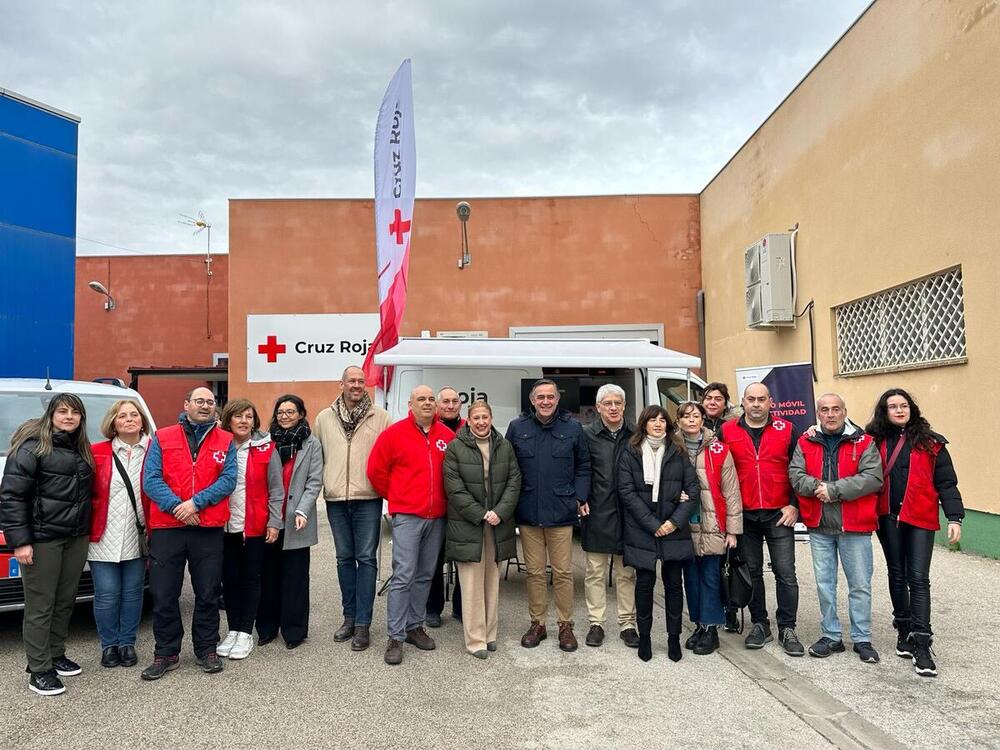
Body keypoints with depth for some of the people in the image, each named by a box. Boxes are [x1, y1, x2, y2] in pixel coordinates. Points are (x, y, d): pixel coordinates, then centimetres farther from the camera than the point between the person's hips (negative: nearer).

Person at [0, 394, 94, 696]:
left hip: (76, 538, 7)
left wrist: (88, 531, 14)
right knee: (40, 606, 0)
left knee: (65, 601, 13)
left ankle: (56, 655, 28)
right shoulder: (32, 446, -8)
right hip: (42, 539, -6)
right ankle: (39, 671, 7)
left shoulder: (82, 449, 13)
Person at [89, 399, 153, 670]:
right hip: (104, 538, -1)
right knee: (107, 595, 3)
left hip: (137, 538, 1)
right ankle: (109, 645, 22)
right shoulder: (97, 453, -1)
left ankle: (127, 643, 26)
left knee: (132, 594, 11)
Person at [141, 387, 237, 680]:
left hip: (209, 529, 0)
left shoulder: (225, 442, 6)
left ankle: (206, 650, 25)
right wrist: (176, 506, -16)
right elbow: (151, 479, -4)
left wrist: (196, 503, -16)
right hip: (166, 528, 0)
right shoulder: (162, 438, 5)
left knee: (208, 594, 10)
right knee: (163, 595, 6)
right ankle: (166, 654, 22)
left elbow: (228, 480, -4)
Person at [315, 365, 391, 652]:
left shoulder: (380, 416, 1)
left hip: (368, 499, -3)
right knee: (344, 558, 12)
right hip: (336, 499, 3)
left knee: (366, 558, -1)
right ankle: (349, 617, 24)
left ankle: (362, 623, 6)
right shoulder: (325, 418, 8)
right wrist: (322, 485, 10)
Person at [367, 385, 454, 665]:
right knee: (403, 576, -6)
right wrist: (394, 496, 6)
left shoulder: (447, 436, 5)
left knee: (425, 575, 12)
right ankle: (395, 637, 2)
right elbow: (376, 470, 1)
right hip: (406, 516, -4)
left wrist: (445, 498, 10)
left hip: (437, 517, 4)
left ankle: (415, 626, 26)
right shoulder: (395, 433, -4)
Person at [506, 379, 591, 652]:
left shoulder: (572, 428, 1)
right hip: (528, 514, 1)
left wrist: (580, 497, -2)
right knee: (535, 572, 11)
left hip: (561, 513, -1)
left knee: (563, 572, 5)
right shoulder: (517, 428, 3)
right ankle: (537, 624, 24)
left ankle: (565, 625, 19)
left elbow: (583, 466, 7)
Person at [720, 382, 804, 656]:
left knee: (785, 573, 1)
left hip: (779, 515, -1)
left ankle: (787, 629, 13)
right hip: (744, 515, 1)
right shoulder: (727, 431, 2)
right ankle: (760, 625, 23)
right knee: (751, 572, 10)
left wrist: (794, 505, -4)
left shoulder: (787, 430, 2)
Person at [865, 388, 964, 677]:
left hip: (920, 518, -2)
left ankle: (922, 644, -2)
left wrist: (954, 517, -7)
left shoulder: (930, 443, 2)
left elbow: (946, 482, 0)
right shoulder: (875, 441, 5)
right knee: (897, 574, 14)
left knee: (918, 578, -5)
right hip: (888, 518, 2)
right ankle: (904, 630, 28)